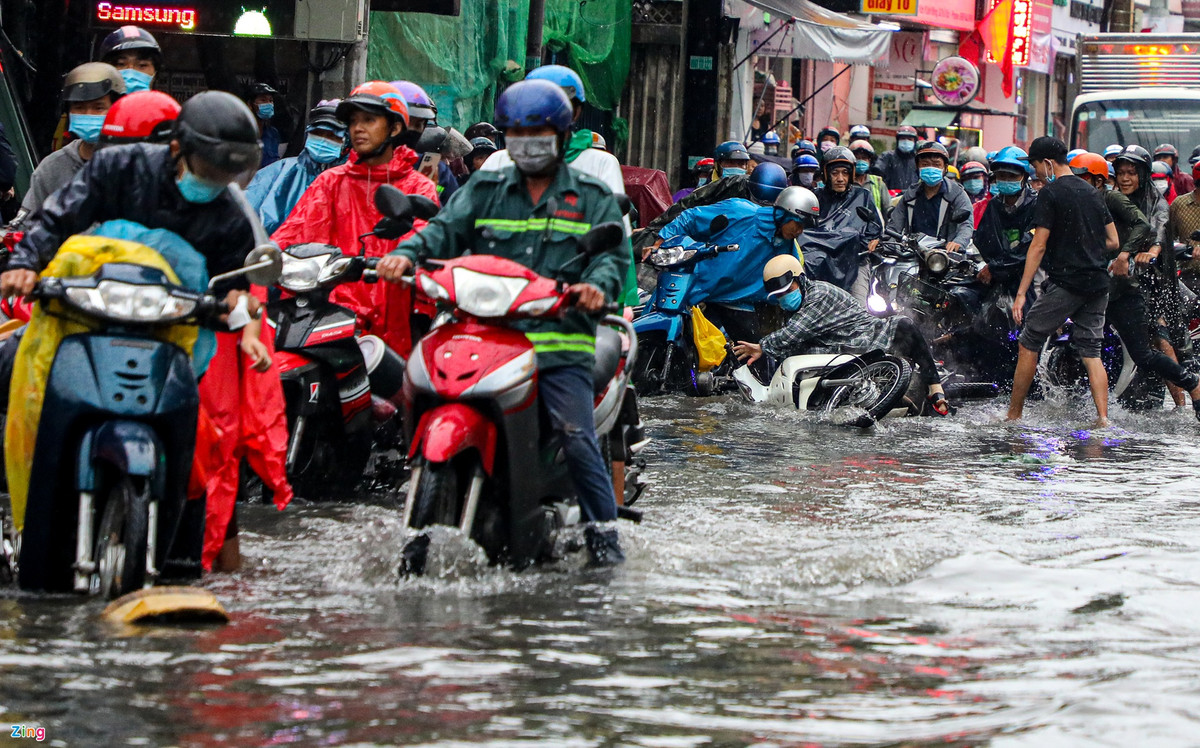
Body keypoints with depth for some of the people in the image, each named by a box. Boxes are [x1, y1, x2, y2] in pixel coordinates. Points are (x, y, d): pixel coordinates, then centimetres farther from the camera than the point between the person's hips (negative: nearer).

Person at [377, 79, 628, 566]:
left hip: (560, 342, -2)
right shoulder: (485, 191, 20)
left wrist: (598, 284, -20)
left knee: (576, 435, -16)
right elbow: (447, 228, 5)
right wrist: (407, 253, -16)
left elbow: (613, 254, 3)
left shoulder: (591, 198, 14)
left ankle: (603, 531, -8)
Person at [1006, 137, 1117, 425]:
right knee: (1090, 352, 7)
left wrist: (1021, 293, -12)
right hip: (1098, 283, 7)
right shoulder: (1092, 193, 14)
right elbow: (1113, 242, 16)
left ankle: (1014, 415, 7)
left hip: (1065, 282, -7)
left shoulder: (1051, 193, -7)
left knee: (1028, 344, 4)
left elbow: (1039, 245, -12)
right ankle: (1103, 418, -6)